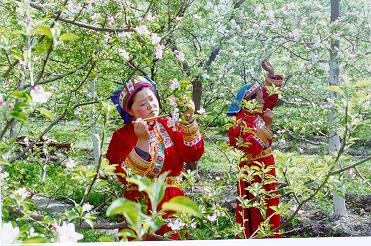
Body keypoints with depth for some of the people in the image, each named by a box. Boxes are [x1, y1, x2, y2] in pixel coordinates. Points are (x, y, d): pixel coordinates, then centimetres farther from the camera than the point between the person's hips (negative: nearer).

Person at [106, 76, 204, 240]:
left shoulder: (169, 127, 4)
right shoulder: (121, 137, -5)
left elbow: (193, 155, -9)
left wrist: (189, 120, -19)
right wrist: (141, 140, -23)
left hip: (173, 207, 3)